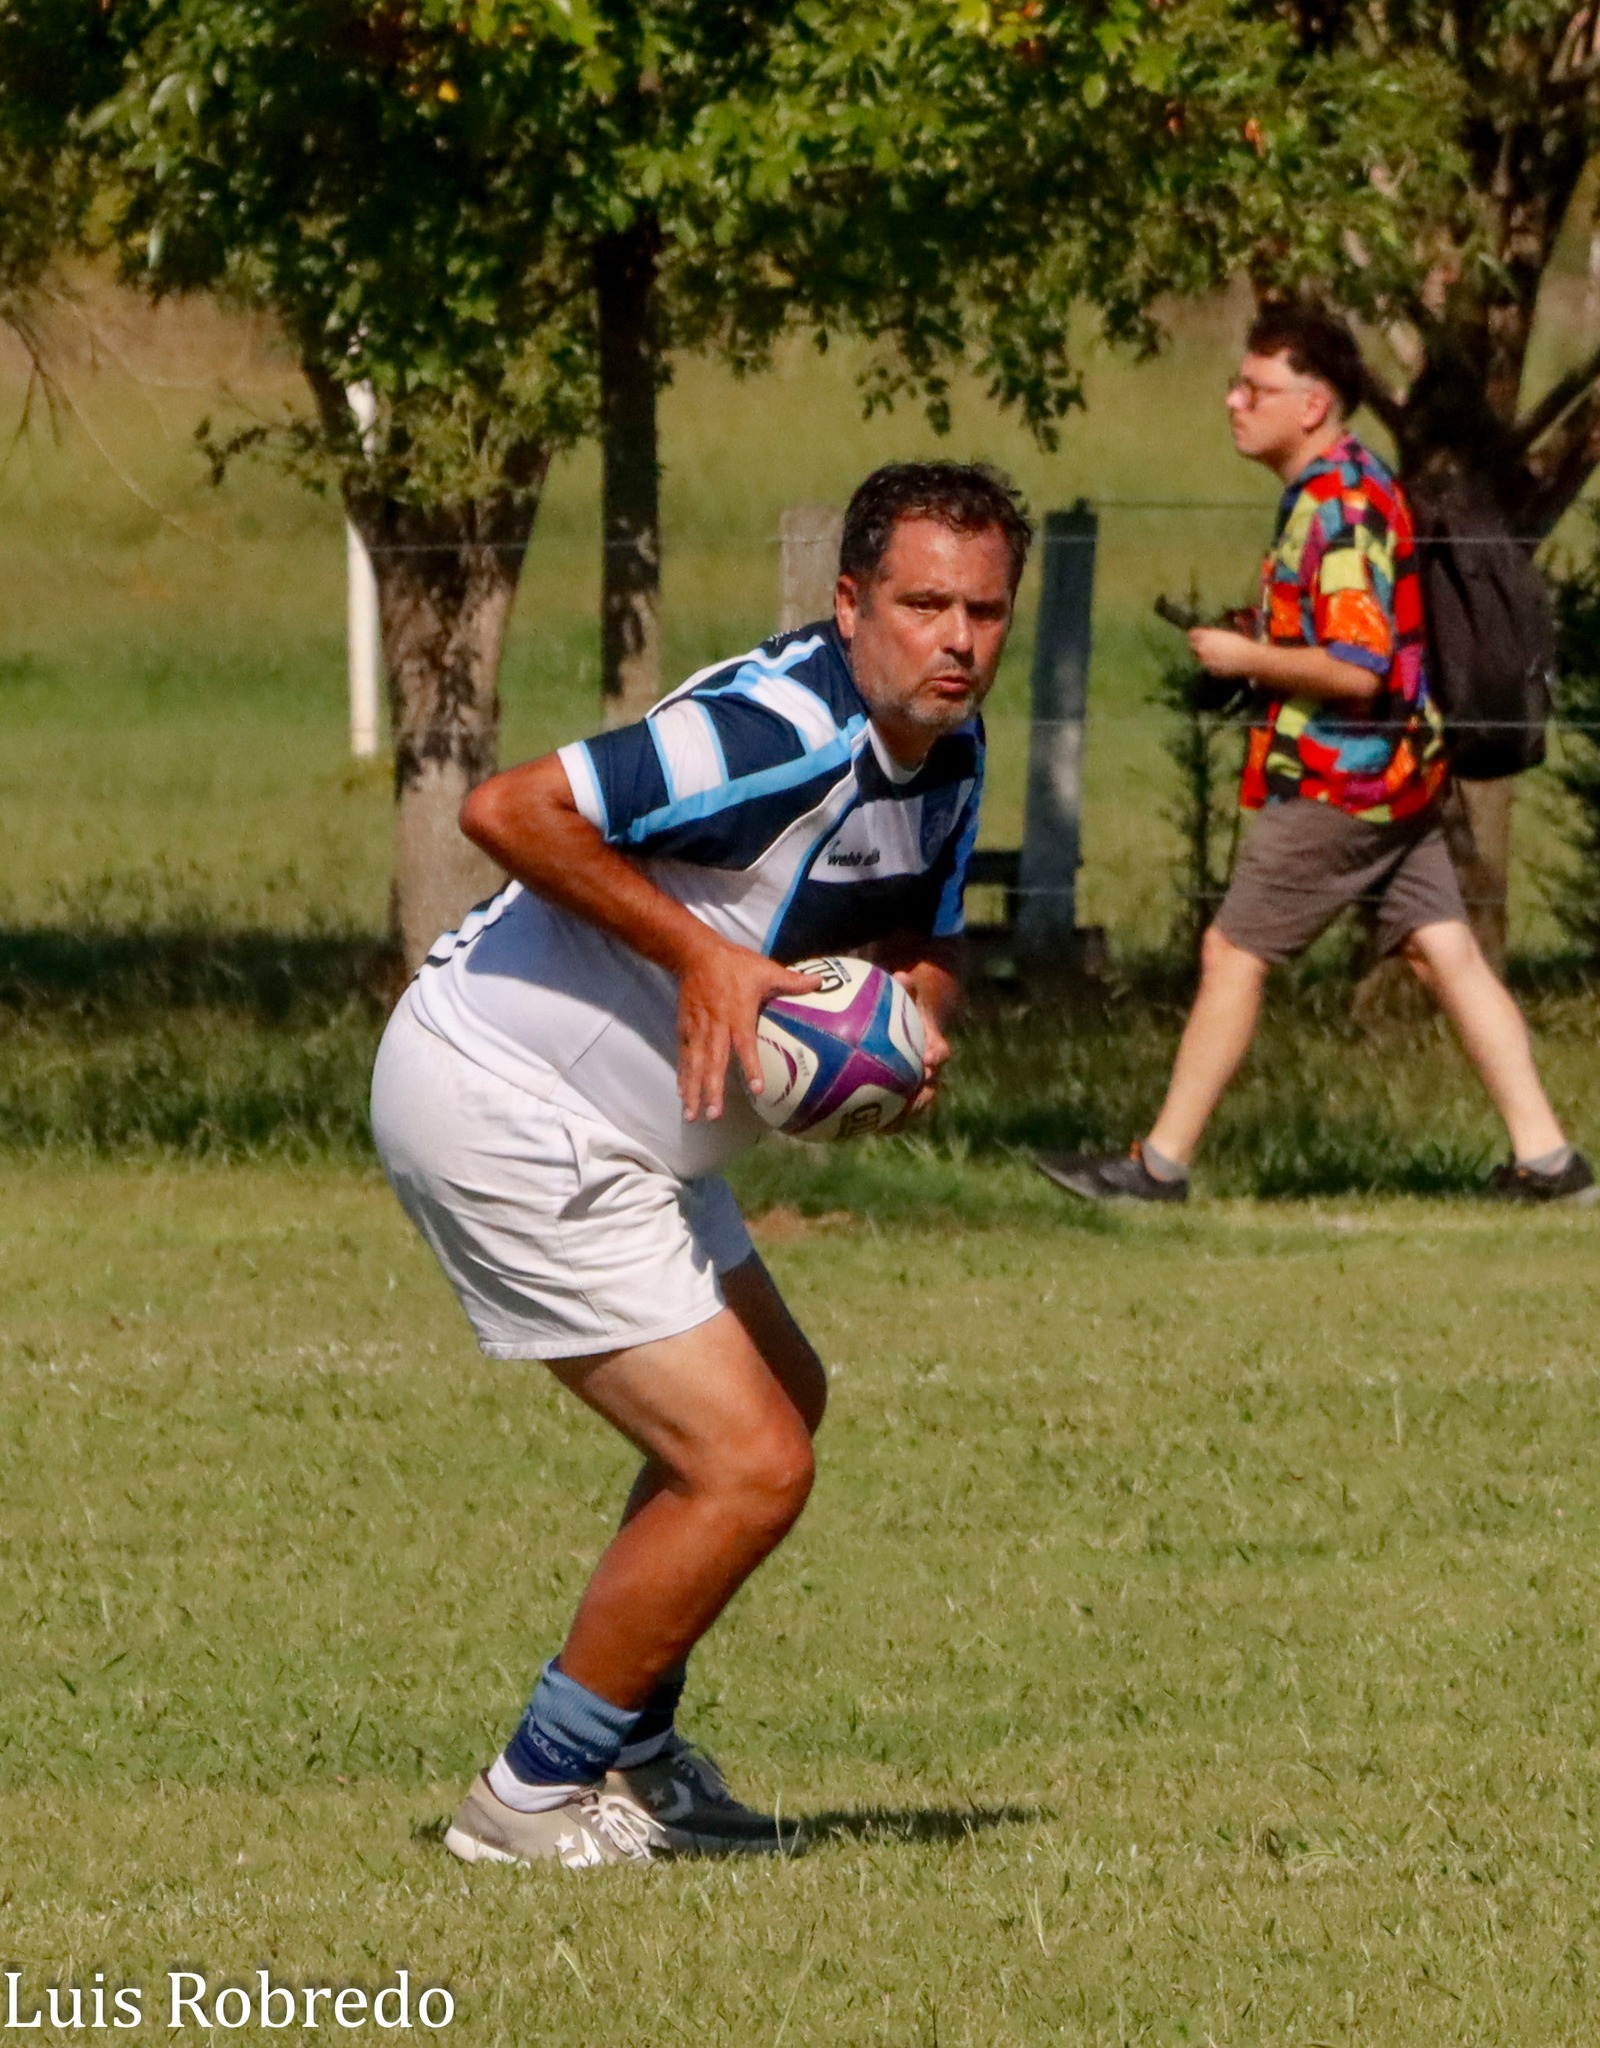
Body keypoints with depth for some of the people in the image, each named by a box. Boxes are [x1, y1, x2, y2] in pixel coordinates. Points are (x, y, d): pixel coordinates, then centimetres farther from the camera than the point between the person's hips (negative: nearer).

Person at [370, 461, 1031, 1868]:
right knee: (748, 1465, -11)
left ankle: (630, 1751, 35)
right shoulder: (783, 734, -26)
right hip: (501, 1109, -11)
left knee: (782, 1398, 23)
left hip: (619, 1130, 11)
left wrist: (911, 1024, -7)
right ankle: (537, 1800, 4)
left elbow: (922, 945, 16)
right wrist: (700, 950, -30)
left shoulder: (946, 752, 5)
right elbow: (509, 811, -31)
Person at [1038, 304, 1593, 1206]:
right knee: (1447, 953, 7)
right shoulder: (1349, 486, 12)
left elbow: (1356, 668, -26)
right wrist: (1259, 646, 11)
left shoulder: (1339, 506, -20)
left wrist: (1244, 657, -14)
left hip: (1340, 782, -10)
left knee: (1234, 955, -1)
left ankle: (1160, 1165, 7)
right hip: (1397, 767, 10)